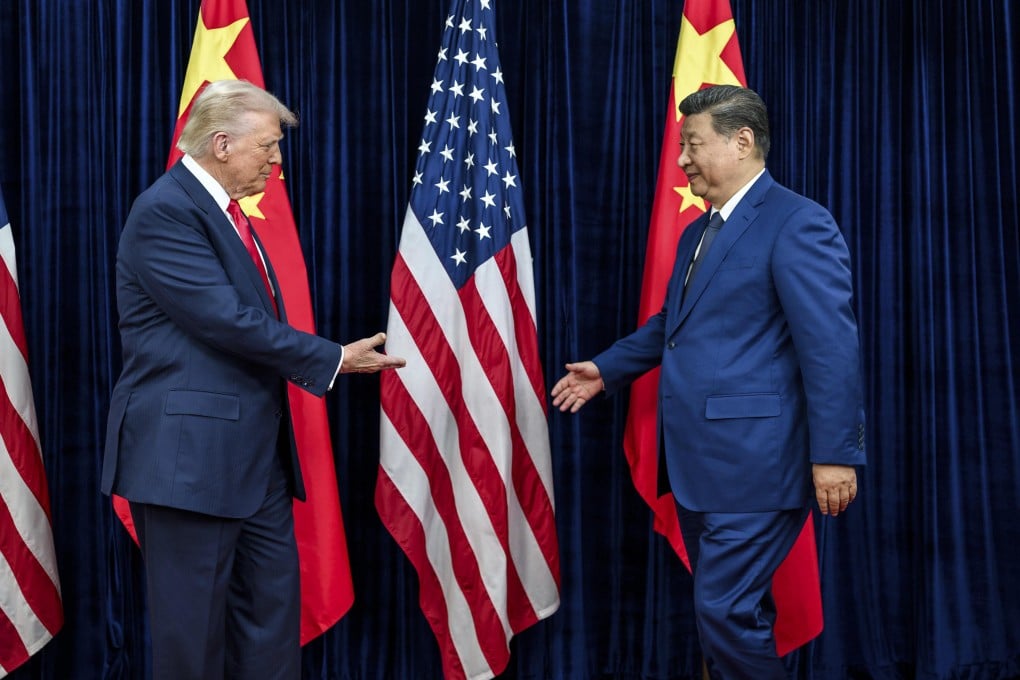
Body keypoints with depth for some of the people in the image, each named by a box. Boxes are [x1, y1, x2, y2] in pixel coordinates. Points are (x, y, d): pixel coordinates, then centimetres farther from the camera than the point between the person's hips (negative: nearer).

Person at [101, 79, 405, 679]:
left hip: (256, 454, 10)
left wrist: (319, 361, 3)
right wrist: (333, 359, -12)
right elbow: (230, 320, -20)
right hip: (189, 455, -10)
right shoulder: (165, 211, -14)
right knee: (194, 628, 1)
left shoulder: (223, 210, 16)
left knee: (273, 608, 12)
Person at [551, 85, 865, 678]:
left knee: (726, 612, -9)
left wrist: (835, 453, -20)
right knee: (732, 614, 16)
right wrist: (607, 370, 24)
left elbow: (831, 345, -17)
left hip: (753, 464, -9)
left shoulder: (796, 223, -12)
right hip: (698, 462, 9)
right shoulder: (698, 232, 17)